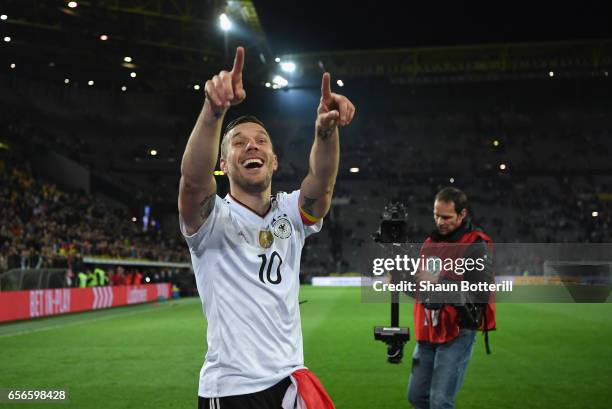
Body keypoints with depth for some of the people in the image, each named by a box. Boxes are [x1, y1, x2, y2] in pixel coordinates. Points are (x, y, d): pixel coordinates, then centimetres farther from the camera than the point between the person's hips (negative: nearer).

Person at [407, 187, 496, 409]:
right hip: (428, 333, 7)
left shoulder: (476, 246, -10)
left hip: (457, 335, -7)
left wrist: (440, 283, -25)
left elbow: (480, 295, -19)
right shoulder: (430, 242, 12)